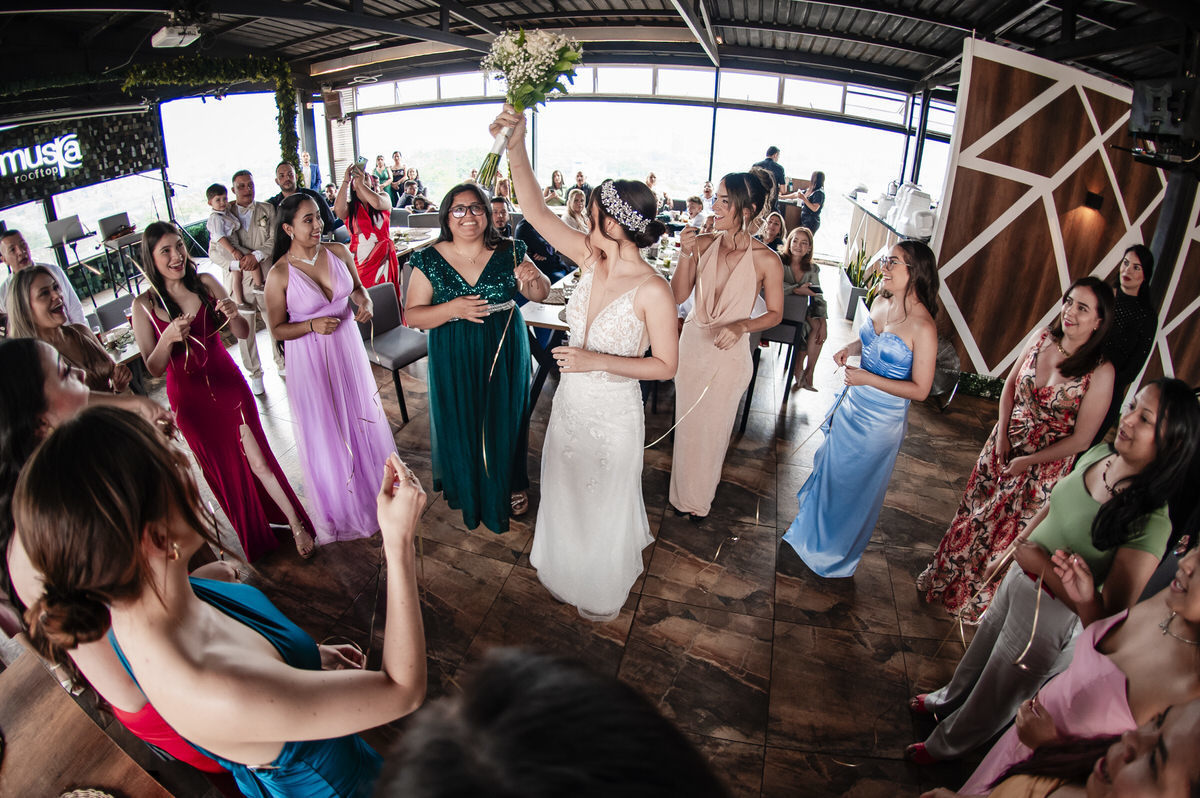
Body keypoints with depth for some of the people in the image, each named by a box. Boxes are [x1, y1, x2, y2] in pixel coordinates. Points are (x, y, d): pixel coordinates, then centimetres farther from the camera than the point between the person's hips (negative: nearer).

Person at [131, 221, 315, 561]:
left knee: (258, 460, -2)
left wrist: (233, 315, -24)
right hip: (189, 397, 0)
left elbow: (243, 334, -2)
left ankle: (297, 525, 14)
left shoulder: (205, 284, -5)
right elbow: (153, 369, -9)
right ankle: (256, 537, 33)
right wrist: (167, 338, -28)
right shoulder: (144, 306, -9)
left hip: (228, 384, 0)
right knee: (223, 469, 14)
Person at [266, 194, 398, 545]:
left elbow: (357, 286, 13)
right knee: (325, 431, 8)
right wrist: (312, 326, -25)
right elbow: (277, 329, -10)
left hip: (348, 347, 5)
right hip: (310, 359, -4)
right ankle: (340, 509, 29)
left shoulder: (338, 252, -5)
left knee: (362, 417, 18)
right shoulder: (279, 274, -18)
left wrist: (364, 300, -8)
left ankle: (376, 487, 42)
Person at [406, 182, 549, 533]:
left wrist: (535, 278, -19)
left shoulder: (509, 252, -4)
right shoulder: (429, 260, -7)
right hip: (455, 359, -1)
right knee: (460, 422, 12)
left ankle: (509, 484, 38)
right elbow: (413, 316, -8)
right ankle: (465, 486, 38)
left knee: (504, 419, 13)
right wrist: (452, 309, -25)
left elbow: (540, 295, 4)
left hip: (505, 353, 1)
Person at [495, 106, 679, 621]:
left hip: (613, 414, -6)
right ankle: (567, 566, 56)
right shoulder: (591, 259, -9)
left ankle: (604, 592, 47)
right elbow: (535, 211, -8)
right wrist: (516, 148, -19)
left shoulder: (652, 290, -26)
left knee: (605, 502, 18)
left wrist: (596, 360, -25)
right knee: (565, 489, 26)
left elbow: (666, 366, -19)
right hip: (571, 401, 6)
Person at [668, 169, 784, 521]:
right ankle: (684, 491, 41)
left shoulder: (767, 260, -15)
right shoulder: (702, 243, -7)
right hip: (693, 344, 3)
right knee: (686, 423, 17)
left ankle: (700, 496, 40)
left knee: (712, 429, 14)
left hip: (729, 353, -3)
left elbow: (775, 313, -5)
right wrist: (685, 256, -19)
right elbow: (678, 296, -5)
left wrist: (741, 325, -22)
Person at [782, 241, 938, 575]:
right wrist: (851, 347, -3)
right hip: (853, 403, 7)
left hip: (881, 418, -7)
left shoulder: (923, 327, -24)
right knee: (831, 465, 22)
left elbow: (920, 389, -20)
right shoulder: (880, 302, -2)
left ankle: (837, 551, 34)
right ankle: (814, 526, 47)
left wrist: (868, 379, -26)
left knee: (858, 482, 11)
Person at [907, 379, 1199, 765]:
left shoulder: (1151, 524, -33)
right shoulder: (1099, 454, -13)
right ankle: (950, 698, 63)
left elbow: (1110, 618, -29)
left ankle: (945, 745, 49)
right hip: (1020, 576, 6)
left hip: (1054, 612, -6)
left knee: (997, 693, 21)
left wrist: (1044, 567, -34)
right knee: (982, 648, 33)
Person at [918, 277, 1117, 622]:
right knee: (976, 512, 19)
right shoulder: (1042, 337, -8)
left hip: (1043, 467, -4)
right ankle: (946, 578, 43)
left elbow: (1081, 439, -17)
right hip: (1003, 446, 4)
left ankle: (977, 602, 36)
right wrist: (1002, 433, -5)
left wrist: (1027, 461, -13)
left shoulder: (1100, 372, -22)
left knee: (1010, 532, 12)